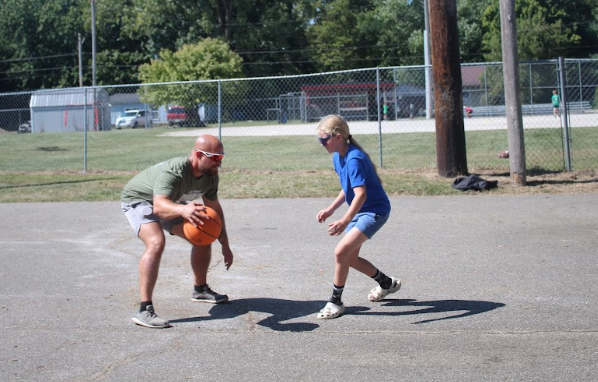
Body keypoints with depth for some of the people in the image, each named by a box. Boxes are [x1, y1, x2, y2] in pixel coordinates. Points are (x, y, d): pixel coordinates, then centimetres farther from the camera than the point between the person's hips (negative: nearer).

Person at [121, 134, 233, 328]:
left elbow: (215, 208, 1)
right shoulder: (173, 172, -39)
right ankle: (144, 310, -32)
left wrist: (225, 245, 3)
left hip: (170, 203, 8)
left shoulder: (210, 175, -14)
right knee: (156, 242, -33)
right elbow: (159, 206, -55)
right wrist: (182, 210, -76)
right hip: (138, 199, -8)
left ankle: (200, 290, 30)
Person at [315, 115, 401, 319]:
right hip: (359, 211, 10)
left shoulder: (354, 159, -26)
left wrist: (345, 221, -45)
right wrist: (330, 209, 12)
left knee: (341, 252, -19)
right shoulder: (337, 157, 3)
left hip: (374, 210, -10)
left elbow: (361, 194, -35)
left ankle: (336, 302, -4)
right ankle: (387, 283, 38)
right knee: (350, 258, 15)